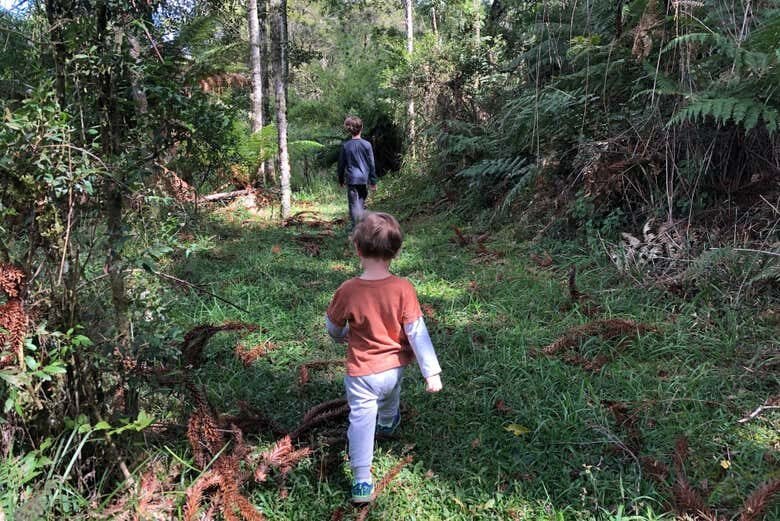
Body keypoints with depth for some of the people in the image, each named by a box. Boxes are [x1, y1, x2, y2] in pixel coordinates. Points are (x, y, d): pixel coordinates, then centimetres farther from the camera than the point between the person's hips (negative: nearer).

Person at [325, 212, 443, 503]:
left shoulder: (348, 291, -20)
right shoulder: (403, 289, -20)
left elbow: (333, 326, -2)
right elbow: (417, 333, -17)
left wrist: (343, 336, 22)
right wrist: (431, 371, -9)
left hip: (361, 372, -3)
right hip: (394, 367, 3)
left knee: (361, 421, 6)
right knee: (389, 398, 33)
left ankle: (362, 481, 3)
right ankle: (387, 425, 62)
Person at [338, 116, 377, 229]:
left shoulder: (345, 145, -2)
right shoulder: (367, 144, -2)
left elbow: (341, 164, 4)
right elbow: (371, 164, 1)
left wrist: (341, 180, 16)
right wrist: (373, 181, 7)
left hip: (351, 179, -1)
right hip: (364, 179, 1)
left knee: (354, 205, -1)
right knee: (361, 203, 15)